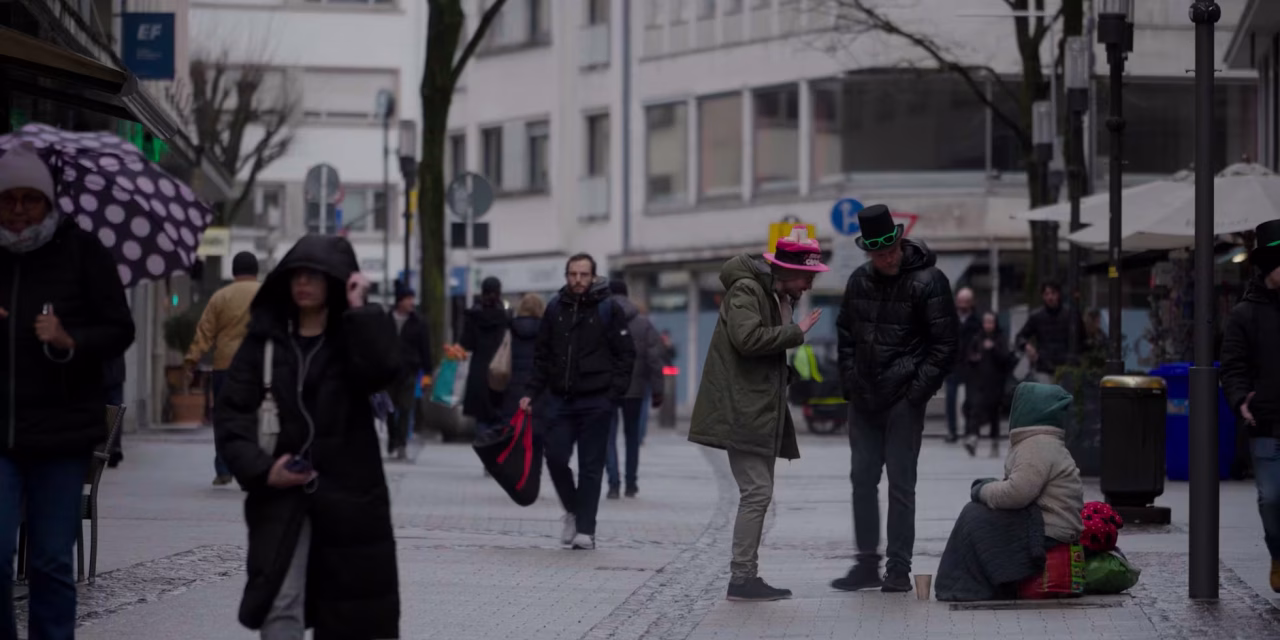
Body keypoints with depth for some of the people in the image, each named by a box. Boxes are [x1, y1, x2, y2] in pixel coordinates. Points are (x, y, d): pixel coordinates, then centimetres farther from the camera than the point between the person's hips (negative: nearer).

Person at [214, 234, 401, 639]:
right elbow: (232, 411, 0)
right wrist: (259, 468, -13)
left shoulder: (354, 336, 3)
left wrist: (360, 310, -15)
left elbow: (383, 371, -20)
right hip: (281, 494, 0)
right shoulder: (265, 338, 5)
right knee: (279, 608, -10)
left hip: (348, 494, 0)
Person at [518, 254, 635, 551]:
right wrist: (531, 392, 4)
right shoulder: (555, 308, 9)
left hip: (595, 401, -3)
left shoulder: (608, 309, -2)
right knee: (555, 458, -2)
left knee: (590, 467, -1)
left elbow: (625, 354, -2)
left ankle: (585, 529, 3)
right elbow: (542, 356, 13)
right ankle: (573, 511, 22)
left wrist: (614, 394, -10)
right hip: (562, 400, 4)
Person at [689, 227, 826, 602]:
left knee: (758, 493, 11)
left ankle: (746, 576, 15)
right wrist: (796, 332, -17)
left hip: (763, 411, 10)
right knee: (757, 491, -13)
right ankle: (742, 578, -11)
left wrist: (787, 372, 10)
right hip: (742, 411, -10)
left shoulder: (783, 297, 18)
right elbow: (747, 337, -26)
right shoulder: (746, 289, -12)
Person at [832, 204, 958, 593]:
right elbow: (846, 334, 19)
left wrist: (917, 391, -12)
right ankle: (867, 563, 17)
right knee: (862, 480, 9)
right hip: (864, 399, 6)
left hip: (904, 400, -6)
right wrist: (849, 382, 9)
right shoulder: (860, 281, 8)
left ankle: (899, 568, 3)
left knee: (900, 485, -3)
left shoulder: (928, 282, -9)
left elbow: (944, 345, -8)